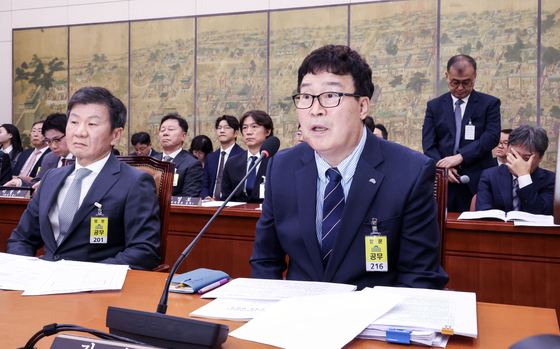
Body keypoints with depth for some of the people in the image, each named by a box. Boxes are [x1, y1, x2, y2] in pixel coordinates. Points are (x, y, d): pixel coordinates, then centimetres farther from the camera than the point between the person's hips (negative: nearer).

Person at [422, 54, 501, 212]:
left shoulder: (490, 103, 8)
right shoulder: (434, 105, 12)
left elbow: (492, 136, -5)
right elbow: (428, 143, 4)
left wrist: (460, 156, -16)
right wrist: (443, 167, -14)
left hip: (477, 182, -1)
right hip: (443, 181, 1)